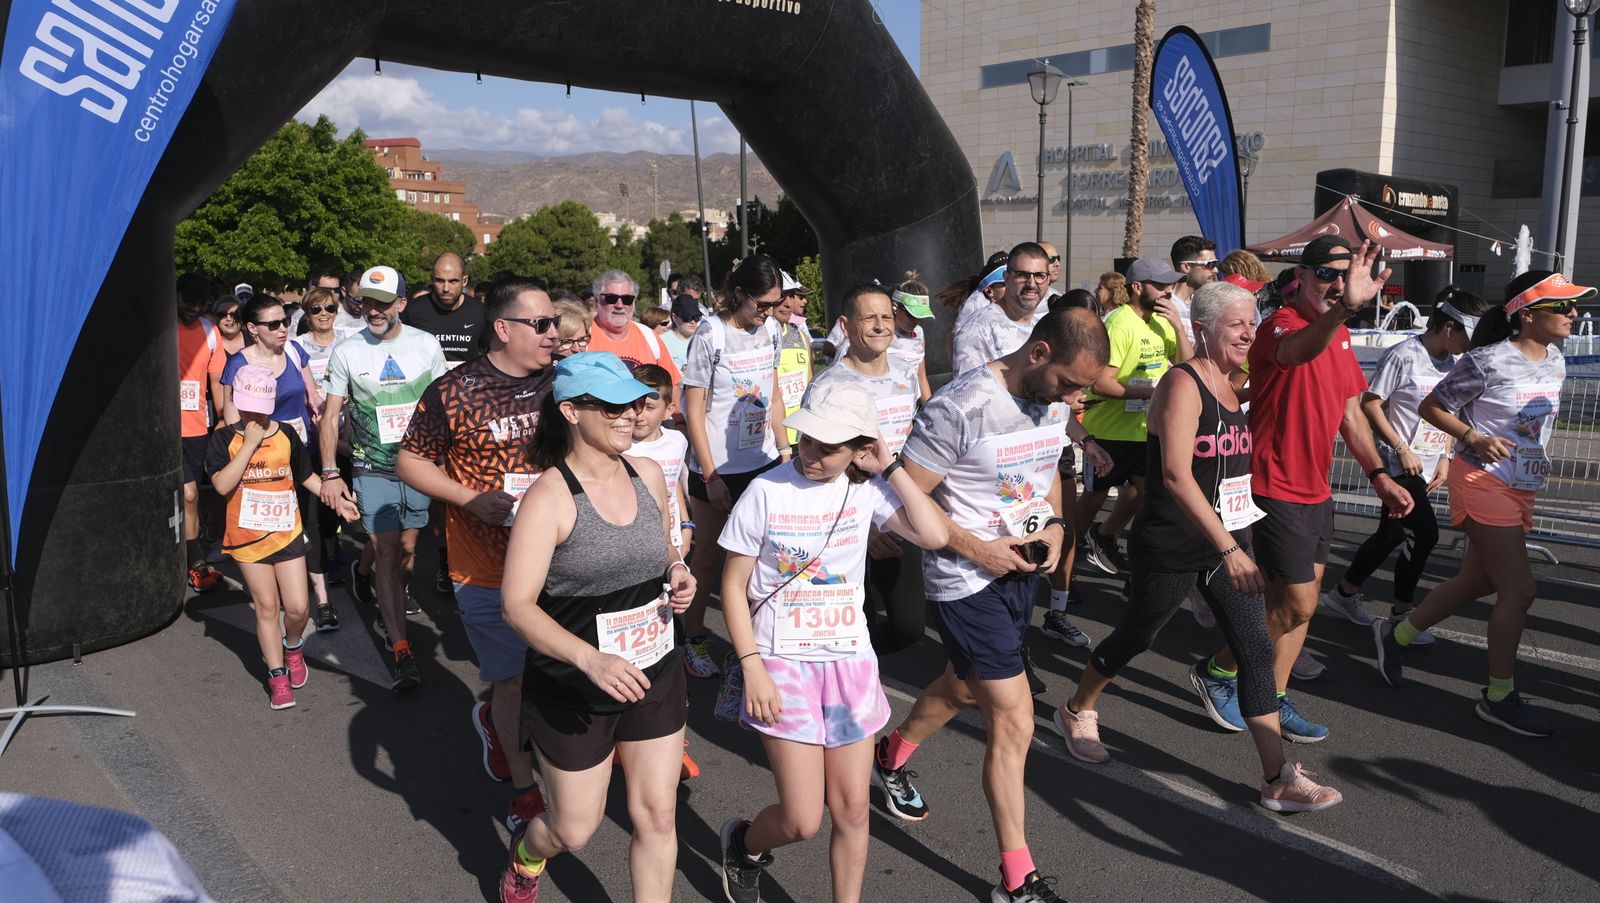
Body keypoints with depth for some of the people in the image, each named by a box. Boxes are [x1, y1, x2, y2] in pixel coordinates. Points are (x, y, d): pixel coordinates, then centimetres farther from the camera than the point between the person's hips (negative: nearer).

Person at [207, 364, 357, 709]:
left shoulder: (286, 435, 2)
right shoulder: (224, 439, -5)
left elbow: (306, 476, 13)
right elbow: (222, 484, -20)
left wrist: (335, 499, 2)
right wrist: (249, 444, -21)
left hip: (287, 534, 1)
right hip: (247, 538, -1)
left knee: (297, 607, -1)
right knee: (266, 607, 5)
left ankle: (293, 647, 31)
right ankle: (277, 676, 17)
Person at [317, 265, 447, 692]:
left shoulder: (427, 345, -2)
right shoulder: (347, 351, -3)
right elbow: (331, 415, 1)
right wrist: (329, 473, -4)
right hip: (373, 468, -1)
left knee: (407, 547, 11)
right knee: (386, 552, -7)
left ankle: (388, 613, 37)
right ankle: (401, 651, -7)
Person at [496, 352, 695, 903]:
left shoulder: (648, 475, -1)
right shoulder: (550, 496, -19)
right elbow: (517, 604, -23)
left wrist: (678, 576, -7)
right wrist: (590, 658, -36)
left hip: (655, 675, 5)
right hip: (572, 690, -4)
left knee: (657, 817, 9)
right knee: (576, 829, 14)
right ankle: (526, 853, 49)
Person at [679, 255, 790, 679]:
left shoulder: (768, 332, 5)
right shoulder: (710, 335, -13)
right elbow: (693, 411, -11)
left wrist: (785, 450, 11)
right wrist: (709, 476, -12)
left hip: (762, 463, 5)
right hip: (717, 468, -5)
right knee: (710, 554, 6)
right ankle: (693, 639, 20)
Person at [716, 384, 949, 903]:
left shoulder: (865, 490, -2)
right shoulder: (767, 491, -11)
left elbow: (935, 535, -14)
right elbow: (734, 586, -5)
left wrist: (891, 468, -11)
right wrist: (752, 668, -11)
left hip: (850, 661, 3)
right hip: (783, 662, -3)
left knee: (852, 809, 8)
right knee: (803, 820, -3)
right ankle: (744, 842, 31)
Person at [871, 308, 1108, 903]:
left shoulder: (1054, 402, 0)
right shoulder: (960, 408, -24)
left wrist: (1055, 525, 0)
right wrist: (975, 549, -21)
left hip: (1023, 571, 8)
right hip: (968, 582, -8)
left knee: (966, 687, 25)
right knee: (1014, 721, -5)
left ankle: (891, 758, 54)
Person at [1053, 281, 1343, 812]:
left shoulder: (1232, 385, 8)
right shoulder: (1183, 384, -18)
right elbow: (1176, 475, -28)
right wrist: (1229, 550, -33)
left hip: (1227, 539, 7)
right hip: (1172, 546, -7)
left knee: (1256, 649, 3)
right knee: (1135, 638, 10)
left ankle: (1278, 780, 11)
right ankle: (1076, 712, 36)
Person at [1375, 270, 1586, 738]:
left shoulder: (1556, 362, 8)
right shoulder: (1488, 361, -17)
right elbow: (1431, 406, -12)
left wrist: (1537, 460, 11)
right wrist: (1474, 438, -24)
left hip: (1523, 489, 9)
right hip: (1485, 483, -9)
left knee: (1475, 581, 14)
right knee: (1518, 589, -8)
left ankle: (1396, 634, 32)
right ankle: (1500, 696, 7)